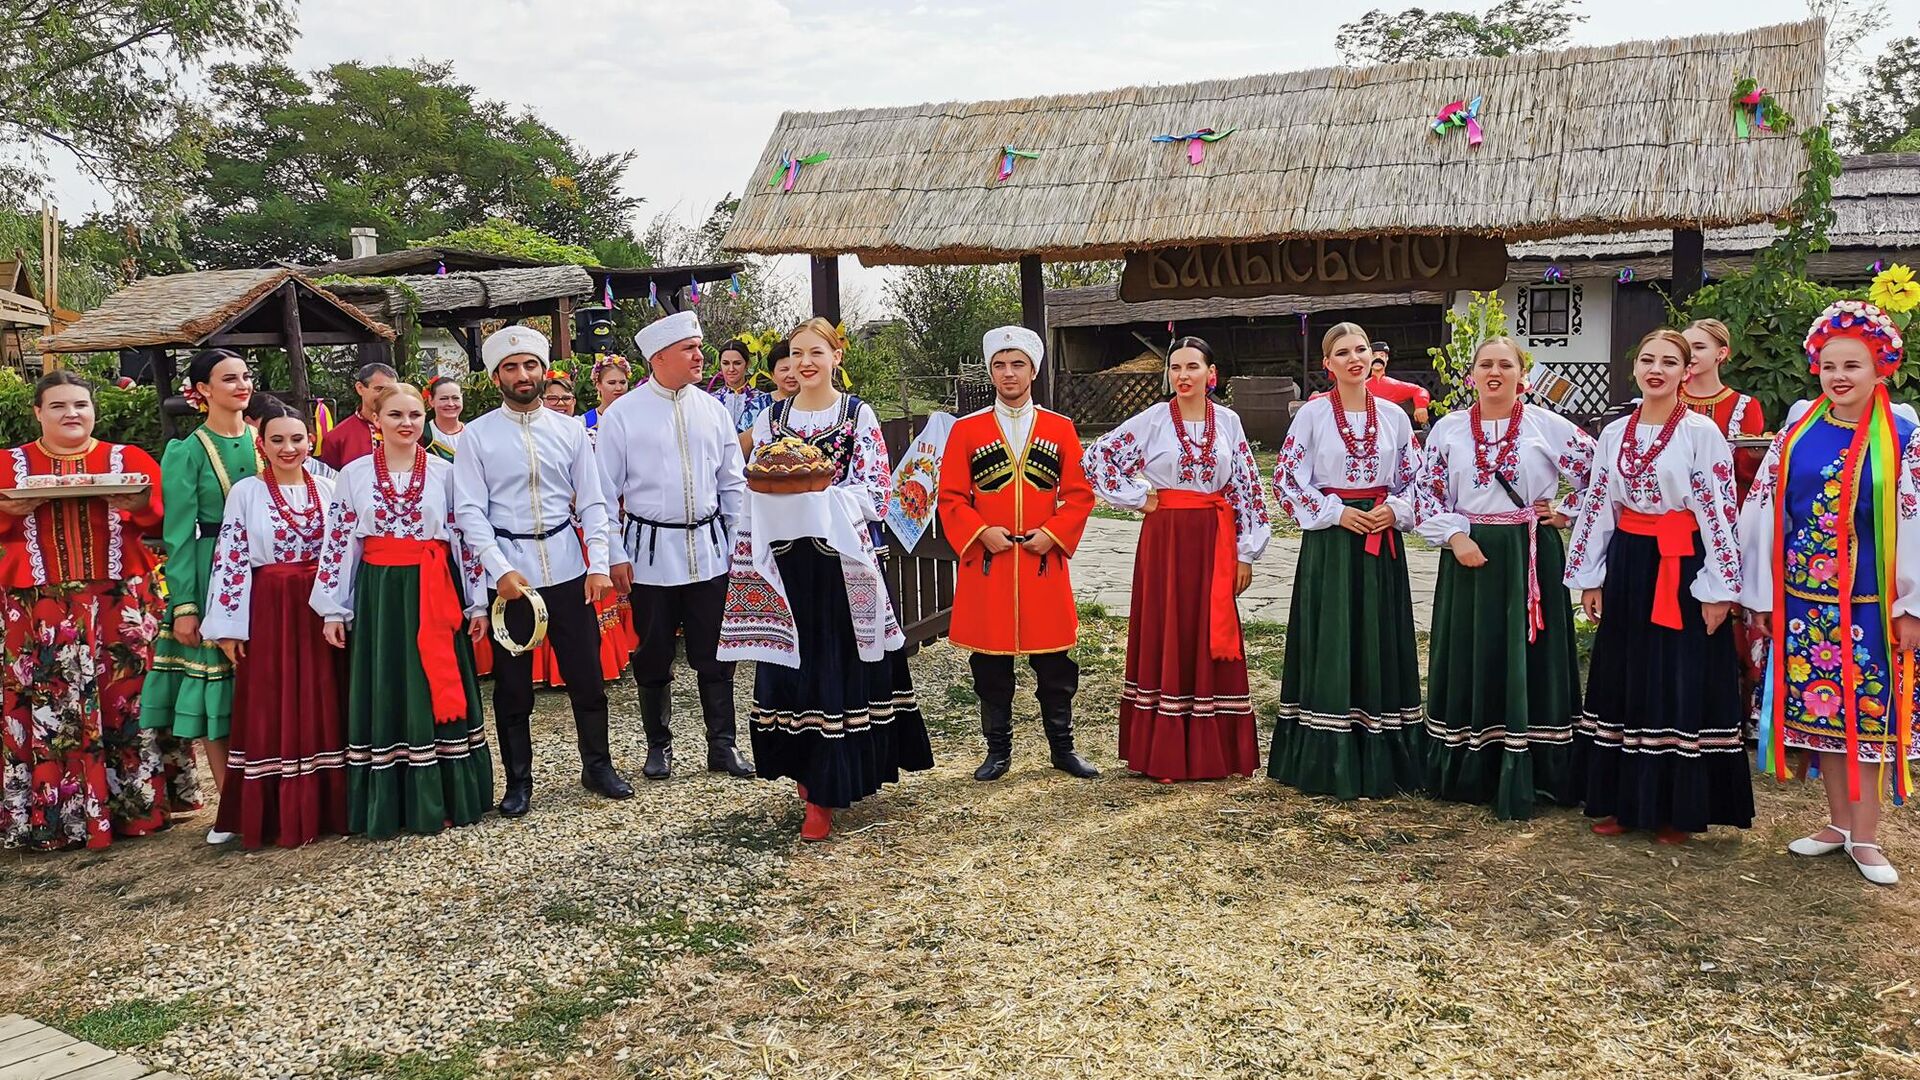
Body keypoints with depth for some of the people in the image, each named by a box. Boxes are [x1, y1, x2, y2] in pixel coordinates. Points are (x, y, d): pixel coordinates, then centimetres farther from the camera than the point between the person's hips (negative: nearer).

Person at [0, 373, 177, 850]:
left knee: (127, 698, 0)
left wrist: (140, 505, -14)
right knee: (47, 707, -1)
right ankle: (53, 819, 6)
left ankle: (136, 806, 10)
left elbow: (165, 520, 5)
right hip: (38, 606, 0)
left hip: (121, 600, 0)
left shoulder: (130, 460, 9)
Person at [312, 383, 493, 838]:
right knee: (384, 696, 4)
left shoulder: (446, 473, 3)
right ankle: (389, 805, 12)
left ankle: (442, 799, 13)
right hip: (378, 595, 0)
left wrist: (476, 602, 1)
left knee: (436, 692, 3)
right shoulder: (353, 475, 3)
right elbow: (337, 543, 4)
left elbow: (466, 536, 3)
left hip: (434, 595, 0)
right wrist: (333, 608, 2)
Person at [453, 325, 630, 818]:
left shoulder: (570, 431, 6)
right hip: (508, 569, -2)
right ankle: (518, 781, 22)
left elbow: (592, 502, 5)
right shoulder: (478, 436, -1)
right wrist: (501, 570, -16)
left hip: (568, 567, 2)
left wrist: (599, 564, -6)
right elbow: (469, 511, -5)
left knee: (587, 675, 8)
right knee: (512, 684, 8)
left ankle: (598, 766, 25)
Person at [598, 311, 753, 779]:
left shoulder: (713, 410, 6)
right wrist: (616, 556, -5)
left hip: (709, 548, 2)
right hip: (651, 551, -2)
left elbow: (733, 484, 11)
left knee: (715, 654, 6)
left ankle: (723, 745, 17)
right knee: (654, 657, 8)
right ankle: (659, 746, 23)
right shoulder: (622, 415, -3)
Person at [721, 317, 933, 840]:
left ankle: (823, 795, 1)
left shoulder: (859, 415, 1)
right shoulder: (771, 419, 11)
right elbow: (756, 492, 14)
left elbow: (875, 494, -6)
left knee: (838, 669, -3)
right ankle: (807, 772, 20)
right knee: (791, 669, 5)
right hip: (787, 559, 3)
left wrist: (819, 493, -19)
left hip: (841, 558, -3)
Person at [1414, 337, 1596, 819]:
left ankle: (1523, 779, 9)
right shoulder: (1448, 428, 4)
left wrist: (1566, 512, 0)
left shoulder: (1548, 426, 0)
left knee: (1528, 663, 1)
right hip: (1469, 554, 2)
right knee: (1471, 662, 7)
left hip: (1531, 558, -1)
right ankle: (1469, 773, 18)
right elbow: (1426, 493, 2)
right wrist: (1454, 536, -9)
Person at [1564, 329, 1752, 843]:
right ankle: (1624, 801, 20)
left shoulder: (1702, 432, -7)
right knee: (1622, 681, 9)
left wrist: (1718, 587, -13)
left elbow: (1720, 510, -9)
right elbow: (1597, 505, 11)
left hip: (1683, 568, -5)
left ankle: (1677, 809, 11)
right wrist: (1590, 578, 8)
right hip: (1627, 567, 5)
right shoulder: (1614, 433, 8)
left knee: (1681, 685, 0)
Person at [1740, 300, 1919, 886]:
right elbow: (1764, 512, 5)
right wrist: (1761, 598, 4)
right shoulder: (1797, 431, 3)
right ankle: (1839, 822, 24)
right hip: (1804, 597, 3)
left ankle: (1864, 835, 14)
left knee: (1867, 712, 4)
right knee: (1820, 708, 10)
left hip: (1869, 601, -3)